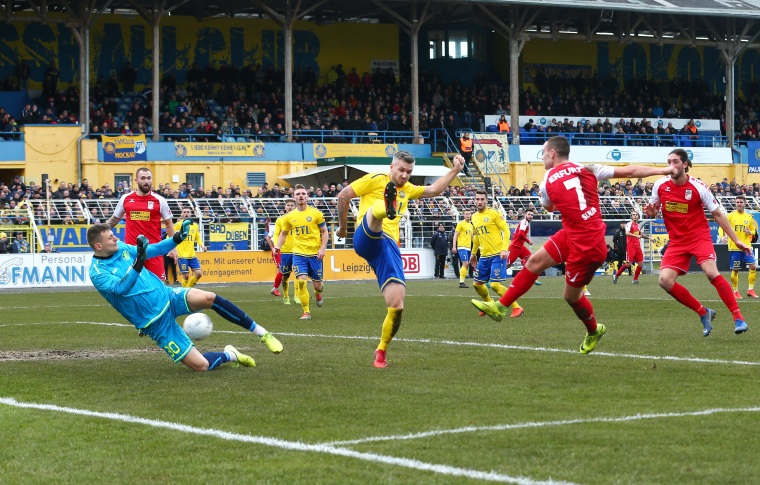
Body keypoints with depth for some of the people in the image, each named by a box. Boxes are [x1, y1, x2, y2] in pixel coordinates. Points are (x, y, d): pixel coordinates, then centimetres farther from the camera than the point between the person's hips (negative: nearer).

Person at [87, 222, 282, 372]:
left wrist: (177, 238, -4)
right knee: (201, 365, -14)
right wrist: (138, 262, -47)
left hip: (167, 296, 6)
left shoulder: (121, 248, 3)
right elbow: (121, 287, -33)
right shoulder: (97, 272, -16)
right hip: (156, 322, -5)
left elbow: (153, 250, 13)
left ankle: (262, 333, -8)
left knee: (209, 298, -24)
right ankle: (229, 355, 20)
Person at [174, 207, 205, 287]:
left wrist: (201, 245, 1)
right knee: (186, 276, -5)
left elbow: (198, 238, 21)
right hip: (182, 256, -5)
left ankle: (188, 288, 18)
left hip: (192, 255, 5)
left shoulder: (195, 225, 11)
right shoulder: (178, 225, -4)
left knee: (199, 273, -2)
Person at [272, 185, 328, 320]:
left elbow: (324, 232, 3)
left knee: (317, 284, 6)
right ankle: (306, 312, -5)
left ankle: (318, 293, 46)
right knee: (301, 281, -16)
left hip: (315, 253, -1)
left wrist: (323, 248, -9)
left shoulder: (316, 213, -3)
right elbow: (283, 233, 15)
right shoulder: (289, 217, 4)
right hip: (299, 254, 1)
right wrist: (278, 246, -2)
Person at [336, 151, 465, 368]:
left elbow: (434, 189, 37)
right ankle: (387, 206, -79)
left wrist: (455, 170, 29)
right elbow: (343, 196, 5)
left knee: (396, 306, -7)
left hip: (390, 247, 5)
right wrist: (342, 226, 11)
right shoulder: (376, 180, 9)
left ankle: (381, 352, 12)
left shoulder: (407, 189, 28)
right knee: (376, 212, -39)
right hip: (366, 238, -5)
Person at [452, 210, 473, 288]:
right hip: (462, 247, -7)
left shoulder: (471, 225, 17)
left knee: (467, 265, 5)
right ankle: (461, 282, -15)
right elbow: (455, 235, -7)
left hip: (468, 247, 7)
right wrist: (454, 247, -14)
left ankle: (462, 281, 10)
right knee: (465, 263, -16)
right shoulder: (460, 224, -4)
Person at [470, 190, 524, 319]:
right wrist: (473, 253, 30)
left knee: (495, 284, -17)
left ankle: (517, 308, -8)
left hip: (498, 255, -7)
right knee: (477, 284, 11)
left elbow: (506, 230, -10)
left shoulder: (494, 213, -7)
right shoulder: (474, 217, 13)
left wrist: (505, 249, -20)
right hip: (484, 256, 7)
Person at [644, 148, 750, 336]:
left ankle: (738, 317, -17)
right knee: (665, 280, -16)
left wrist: (736, 240, -4)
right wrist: (650, 212, -12)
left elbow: (718, 214, -3)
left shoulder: (698, 187, -11)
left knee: (711, 272, -27)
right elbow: (653, 211, 14)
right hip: (677, 241, 4)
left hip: (699, 236, -4)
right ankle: (703, 312, 2)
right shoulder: (660, 185, -2)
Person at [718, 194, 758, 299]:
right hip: (734, 247, -2)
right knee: (735, 270, 1)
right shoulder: (730, 216, 0)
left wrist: (750, 232, -7)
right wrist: (722, 236, -22)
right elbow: (721, 228, -2)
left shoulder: (749, 217, 9)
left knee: (753, 266, -11)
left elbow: (754, 231, 17)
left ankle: (750, 290, 0)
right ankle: (735, 292, 15)